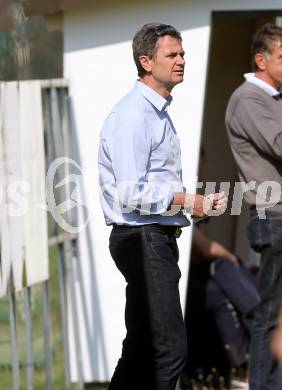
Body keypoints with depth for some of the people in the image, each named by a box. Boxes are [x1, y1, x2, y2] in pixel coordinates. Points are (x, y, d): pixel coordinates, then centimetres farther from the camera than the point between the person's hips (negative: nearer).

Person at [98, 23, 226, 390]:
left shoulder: (159, 112, 17)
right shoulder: (133, 114, -16)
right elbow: (131, 194, -22)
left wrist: (200, 200, 9)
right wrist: (186, 201, -13)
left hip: (159, 238, 11)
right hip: (143, 239, -10)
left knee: (143, 346, 14)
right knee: (169, 347, -13)